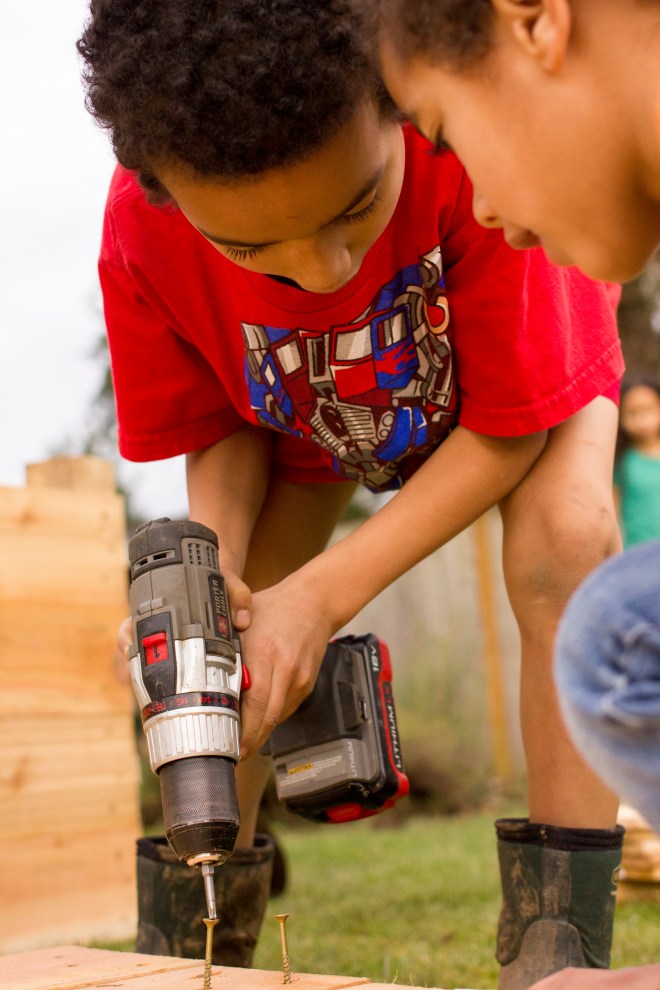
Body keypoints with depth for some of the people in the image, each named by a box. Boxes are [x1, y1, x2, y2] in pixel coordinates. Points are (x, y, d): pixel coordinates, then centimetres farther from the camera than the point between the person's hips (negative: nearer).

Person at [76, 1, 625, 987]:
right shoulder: (142, 232, -34)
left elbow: (506, 429, -33)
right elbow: (224, 428, -15)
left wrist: (321, 595, -37)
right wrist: (212, 571, -36)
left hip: (530, 366, -2)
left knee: (568, 538, -30)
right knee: (232, 623, -9)